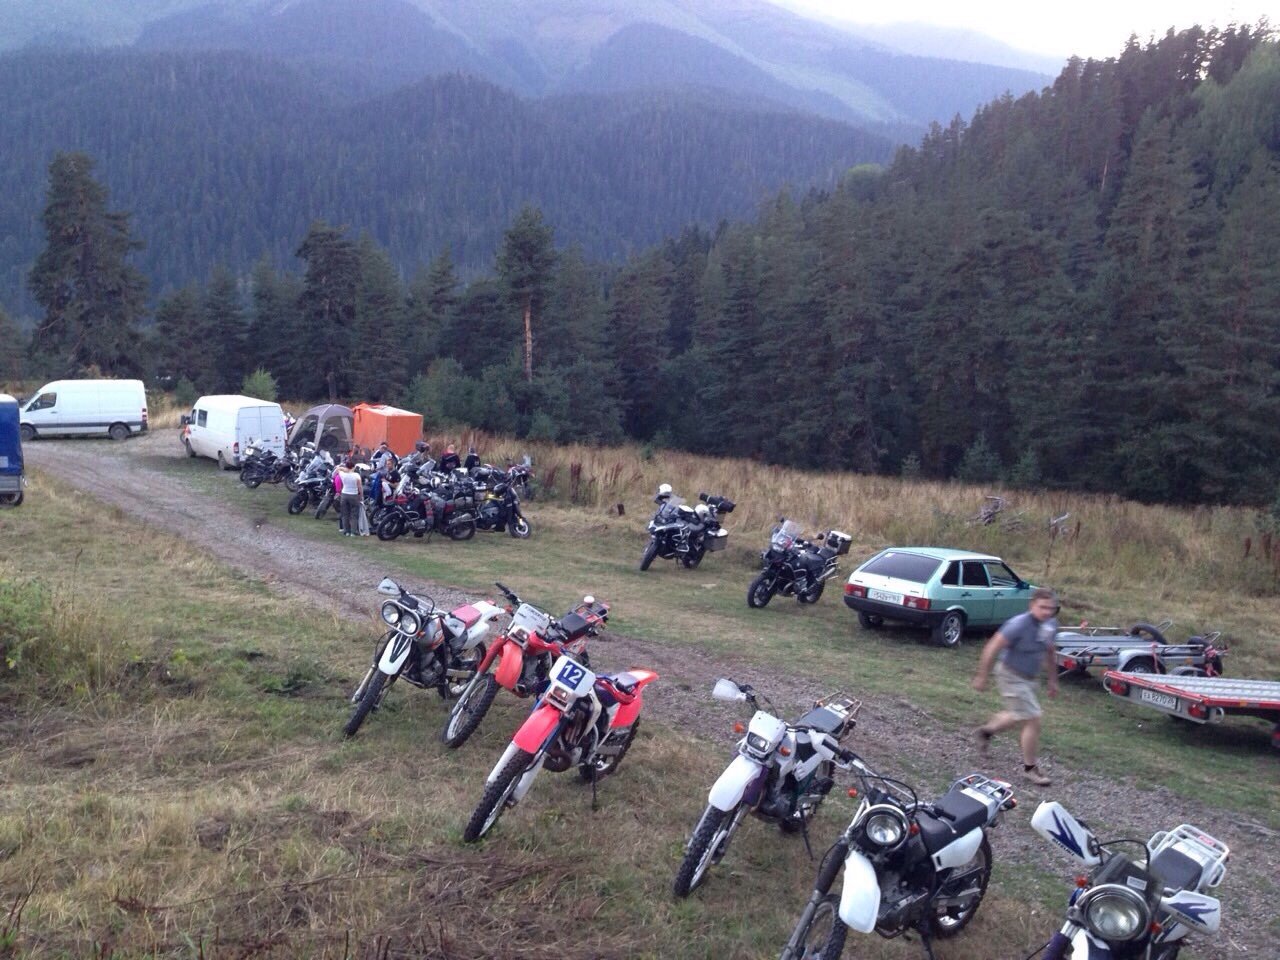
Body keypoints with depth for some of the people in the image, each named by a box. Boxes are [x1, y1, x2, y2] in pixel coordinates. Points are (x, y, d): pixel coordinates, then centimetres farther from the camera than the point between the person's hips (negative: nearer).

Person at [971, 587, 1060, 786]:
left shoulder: (1051, 624, -4)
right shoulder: (1019, 624, -27)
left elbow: (1049, 653, 14)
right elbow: (992, 648, -22)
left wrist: (1053, 680, 19)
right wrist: (981, 676, -17)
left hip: (1029, 678, 8)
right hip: (1012, 677, -8)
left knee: (1018, 717, 24)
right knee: (1033, 720, -6)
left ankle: (987, 731, 49)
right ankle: (1030, 768, 10)